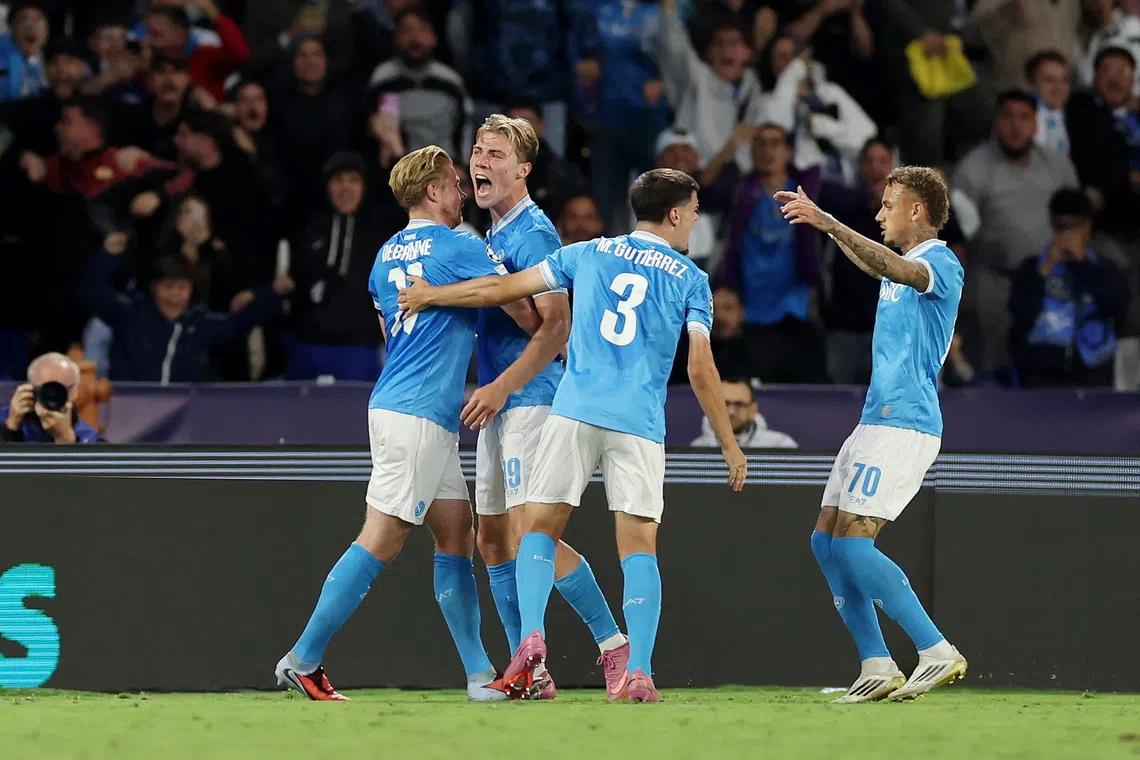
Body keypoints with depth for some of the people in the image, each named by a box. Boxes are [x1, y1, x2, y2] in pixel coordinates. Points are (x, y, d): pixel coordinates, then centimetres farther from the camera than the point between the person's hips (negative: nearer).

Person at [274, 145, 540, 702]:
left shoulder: (387, 254, 16)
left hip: (394, 402, 9)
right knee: (380, 542, -8)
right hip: (420, 412, -9)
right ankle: (303, 658, -8)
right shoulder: (458, 247, -8)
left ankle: (481, 675, 7)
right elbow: (525, 313, -4)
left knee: (456, 536, 9)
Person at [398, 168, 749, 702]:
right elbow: (701, 368, 1)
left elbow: (503, 289, 17)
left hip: (575, 412, 1)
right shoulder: (690, 279, 9)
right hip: (640, 425, -1)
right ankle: (638, 673, -10)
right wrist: (730, 445, 8)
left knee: (540, 528, 8)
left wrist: (431, 295, 31)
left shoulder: (588, 254, 14)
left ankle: (531, 639, -14)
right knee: (639, 547, 0)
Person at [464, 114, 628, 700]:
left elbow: (555, 327, -19)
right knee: (493, 538, 8)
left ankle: (614, 645, -8)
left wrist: (500, 387, -21)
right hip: (501, 408, 10)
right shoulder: (494, 235, 17)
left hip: (531, 401, -10)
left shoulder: (532, 233, -12)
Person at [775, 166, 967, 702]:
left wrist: (830, 225, -39)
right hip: (877, 419, 10)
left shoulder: (942, 264, -11)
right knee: (826, 540, 5)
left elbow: (897, 269, -32)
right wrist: (819, 220, 37)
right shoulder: (901, 265, 18)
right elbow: (875, 264, 41)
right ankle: (877, 668, 5)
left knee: (852, 542, -16)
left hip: (904, 425, -10)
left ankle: (938, 652, -14)